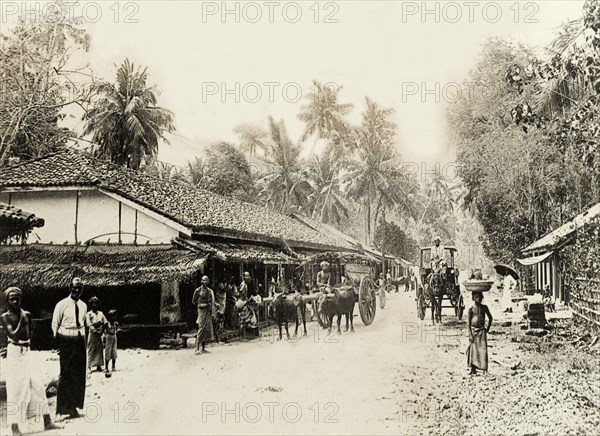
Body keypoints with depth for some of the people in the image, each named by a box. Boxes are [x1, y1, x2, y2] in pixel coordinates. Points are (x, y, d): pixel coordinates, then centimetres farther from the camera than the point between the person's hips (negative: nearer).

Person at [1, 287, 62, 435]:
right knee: (17, 389, -3)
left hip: (27, 352, 6)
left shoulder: (26, 314, 10)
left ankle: (47, 422, 10)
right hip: (14, 353, -6)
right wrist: (20, 319, -11)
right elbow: (13, 334, -17)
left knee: (37, 386, 6)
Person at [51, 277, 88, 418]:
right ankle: (63, 406, 2)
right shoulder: (62, 304, -5)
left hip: (80, 340, 6)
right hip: (66, 341, -6)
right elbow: (55, 324, -3)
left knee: (79, 374, 5)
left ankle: (73, 406, 13)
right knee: (66, 373, -6)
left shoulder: (83, 306, 12)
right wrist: (57, 341, -10)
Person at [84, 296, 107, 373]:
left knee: (100, 350, 5)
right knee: (91, 350, -4)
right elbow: (88, 325, -10)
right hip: (92, 334, -4)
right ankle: (89, 366, -2)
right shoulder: (88, 314, -2)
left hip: (100, 335, 4)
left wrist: (102, 332, -6)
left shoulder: (100, 313, 10)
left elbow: (105, 323, 6)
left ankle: (99, 366, 11)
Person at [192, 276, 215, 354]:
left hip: (208, 312, 6)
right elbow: (194, 301, 1)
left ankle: (203, 348, 13)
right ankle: (197, 349, -12)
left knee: (207, 329, 7)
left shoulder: (210, 291, 11)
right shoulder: (198, 290, -5)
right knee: (201, 328, -12)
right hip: (202, 311, -6)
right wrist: (201, 305, -4)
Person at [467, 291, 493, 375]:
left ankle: (483, 368, 2)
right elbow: (469, 322, -4)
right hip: (473, 330, -2)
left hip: (482, 331, 2)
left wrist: (488, 328, 12)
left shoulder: (484, 308, 5)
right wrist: (470, 334, -11)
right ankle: (471, 368, 4)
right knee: (472, 349, -3)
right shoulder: (471, 309, -3)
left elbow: (490, 318, 18)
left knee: (482, 349, -2)